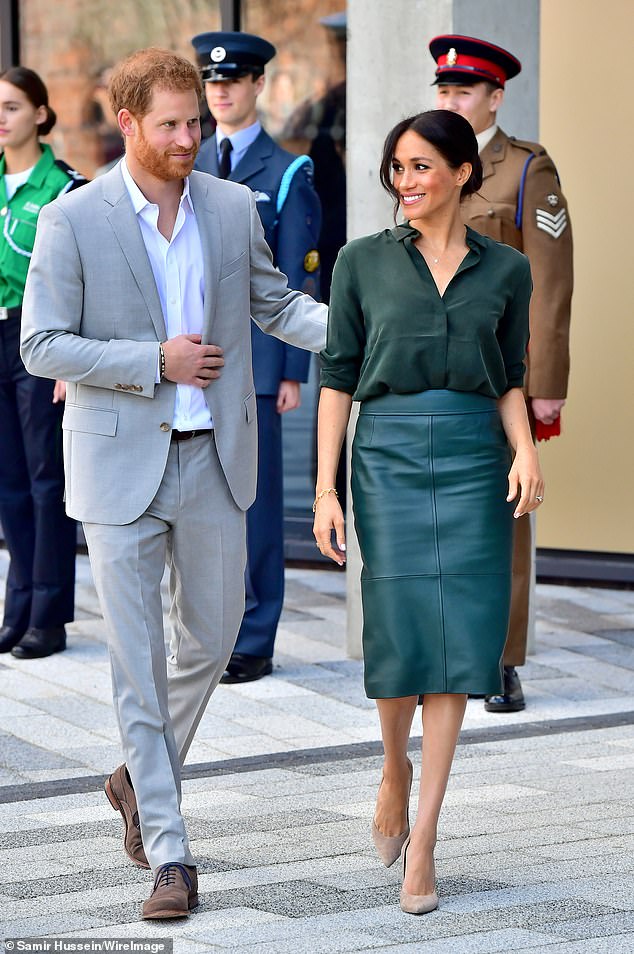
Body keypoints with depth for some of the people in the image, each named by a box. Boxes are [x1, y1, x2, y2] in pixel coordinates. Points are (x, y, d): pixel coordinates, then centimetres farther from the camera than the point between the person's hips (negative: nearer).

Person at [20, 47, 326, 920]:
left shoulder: (233, 207, 4)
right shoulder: (72, 221, -8)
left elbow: (276, 305, 12)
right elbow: (42, 347, -9)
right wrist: (155, 361, -16)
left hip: (213, 457, 4)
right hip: (121, 465, -4)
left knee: (211, 638, 14)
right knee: (138, 661, -1)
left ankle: (142, 778, 39)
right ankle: (169, 853, 4)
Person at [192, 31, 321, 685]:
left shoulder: (286, 174, 0)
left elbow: (299, 281, -3)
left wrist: (294, 373, -8)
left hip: (255, 360, -4)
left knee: (254, 498, -2)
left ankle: (254, 645, 3)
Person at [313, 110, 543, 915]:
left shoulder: (505, 270, 8)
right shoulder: (363, 261, 5)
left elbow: (509, 381, 13)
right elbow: (337, 377, 4)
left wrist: (526, 453, -6)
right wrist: (325, 490, -2)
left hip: (476, 461, 1)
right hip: (390, 456, -1)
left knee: (458, 639, -5)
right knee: (397, 637, -6)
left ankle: (424, 838, -1)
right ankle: (396, 771, 27)